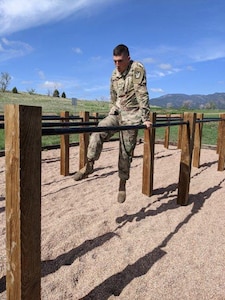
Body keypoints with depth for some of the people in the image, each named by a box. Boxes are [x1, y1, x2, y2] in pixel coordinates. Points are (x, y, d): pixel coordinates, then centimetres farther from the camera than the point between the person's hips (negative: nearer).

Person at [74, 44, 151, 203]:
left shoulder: (137, 69, -10)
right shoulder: (114, 74, 9)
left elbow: (142, 94, -16)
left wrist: (145, 118, -19)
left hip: (132, 116, -5)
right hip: (116, 113, 5)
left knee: (126, 152, -2)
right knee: (98, 133, -19)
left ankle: (122, 183, 12)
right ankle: (89, 165, -8)